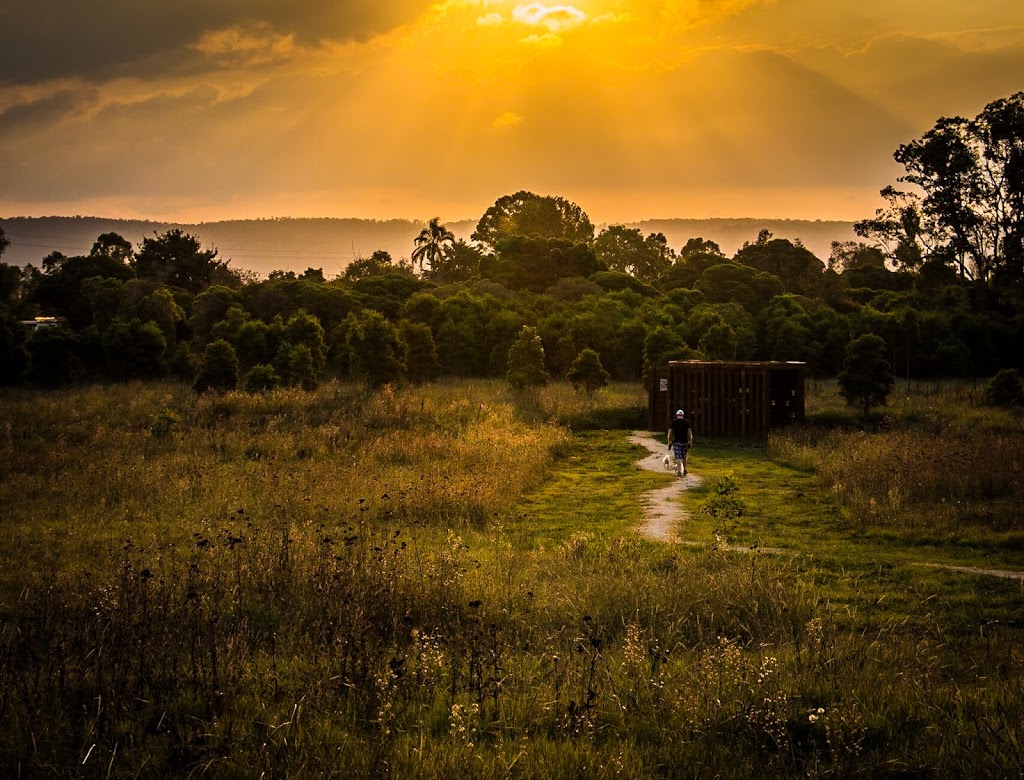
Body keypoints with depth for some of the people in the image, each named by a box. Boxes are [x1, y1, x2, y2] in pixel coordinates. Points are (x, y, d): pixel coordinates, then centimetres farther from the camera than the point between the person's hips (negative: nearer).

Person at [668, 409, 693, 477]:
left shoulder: (673, 422, 2)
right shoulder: (687, 422, 4)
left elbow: (670, 433, -1)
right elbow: (690, 433, 0)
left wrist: (669, 443, 4)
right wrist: (690, 443, 4)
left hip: (676, 442, -2)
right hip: (685, 442, 2)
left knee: (678, 458, -4)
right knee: (684, 457, 19)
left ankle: (679, 471, -16)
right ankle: (684, 470, 25)